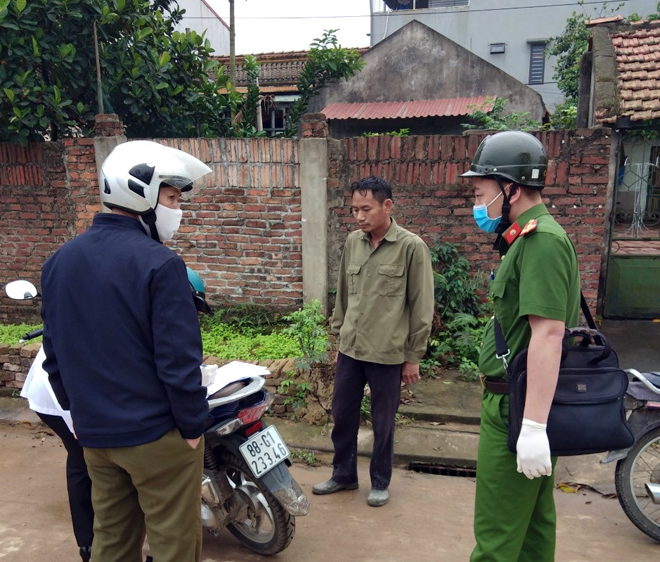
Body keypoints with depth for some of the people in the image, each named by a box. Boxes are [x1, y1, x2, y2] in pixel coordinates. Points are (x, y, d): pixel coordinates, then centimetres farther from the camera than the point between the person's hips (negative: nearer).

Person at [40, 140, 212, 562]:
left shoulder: (60, 260, 4)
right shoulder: (158, 263, -19)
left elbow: (54, 353, 10)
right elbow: (178, 359, -20)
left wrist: (77, 409, 19)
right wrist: (193, 424, -9)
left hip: (93, 432, 7)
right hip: (156, 433, -7)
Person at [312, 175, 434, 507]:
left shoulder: (411, 247, -10)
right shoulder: (352, 243, 5)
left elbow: (422, 308, -7)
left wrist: (413, 357, -6)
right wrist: (338, 339, 15)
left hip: (388, 354, -5)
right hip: (350, 350, 5)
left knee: (383, 423, 11)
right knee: (342, 416, 15)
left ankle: (380, 482, 31)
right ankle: (343, 474, 36)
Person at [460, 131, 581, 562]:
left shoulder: (542, 240, -18)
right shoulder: (532, 237, 14)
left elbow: (548, 333, -26)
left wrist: (533, 425, -27)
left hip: (518, 409, -10)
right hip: (524, 407, 10)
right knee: (533, 523, 20)